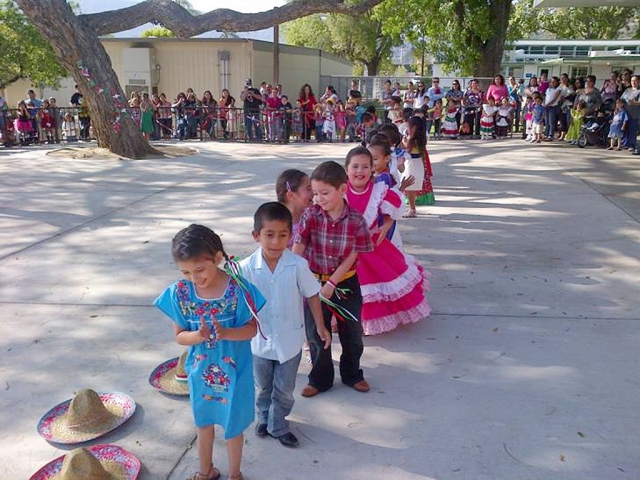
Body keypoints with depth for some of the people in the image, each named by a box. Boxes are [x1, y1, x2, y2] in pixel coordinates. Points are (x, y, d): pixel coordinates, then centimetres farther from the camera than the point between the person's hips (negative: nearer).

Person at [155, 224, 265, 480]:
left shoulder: (238, 289, -23)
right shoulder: (180, 292, -15)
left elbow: (252, 328, -15)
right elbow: (180, 335, -8)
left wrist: (225, 333, -34)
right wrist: (198, 336, -30)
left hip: (233, 372, -3)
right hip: (200, 371, 3)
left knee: (232, 426, 17)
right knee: (203, 422, 25)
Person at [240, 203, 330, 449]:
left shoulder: (298, 265, -20)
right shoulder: (247, 267, -18)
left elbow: (311, 295, -6)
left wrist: (320, 326, 1)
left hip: (290, 340, -1)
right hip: (260, 341, 1)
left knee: (284, 389, 16)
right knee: (263, 387, 24)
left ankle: (277, 425, 40)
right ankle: (264, 417, 51)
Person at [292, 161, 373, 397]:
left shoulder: (356, 220, -15)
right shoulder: (310, 215, -13)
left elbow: (352, 257, -13)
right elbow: (297, 249, -14)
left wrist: (331, 284, -16)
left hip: (346, 283, 0)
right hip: (315, 282, 1)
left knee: (352, 332, 15)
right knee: (316, 333, 12)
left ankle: (352, 374, 39)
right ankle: (320, 379, 32)